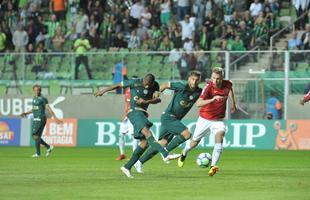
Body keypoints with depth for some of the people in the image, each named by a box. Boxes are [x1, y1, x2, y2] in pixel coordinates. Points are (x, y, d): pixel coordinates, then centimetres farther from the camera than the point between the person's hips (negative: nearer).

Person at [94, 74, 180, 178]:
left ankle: (127, 167, 6)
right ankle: (166, 155, -44)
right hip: (134, 112, -7)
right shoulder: (134, 83, -8)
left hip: (143, 114, 7)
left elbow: (157, 99, -8)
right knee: (147, 133, -26)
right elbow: (118, 85, 3)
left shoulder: (155, 85, 4)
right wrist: (103, 91, 12)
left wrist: (146, 101, -26)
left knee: (144, 142, -1)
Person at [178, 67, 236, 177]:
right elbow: (198, 103, -40)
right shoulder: (208, 87, -26)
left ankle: (213, 166, -34)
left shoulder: (227, 84, -12)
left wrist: (233, 103, 20)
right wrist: (212, 99, -52)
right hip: (204, 119, -2)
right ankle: (184, 154, 50)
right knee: (194, 142, 15)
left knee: (219, 138, -27)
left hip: (218, 120, 2)